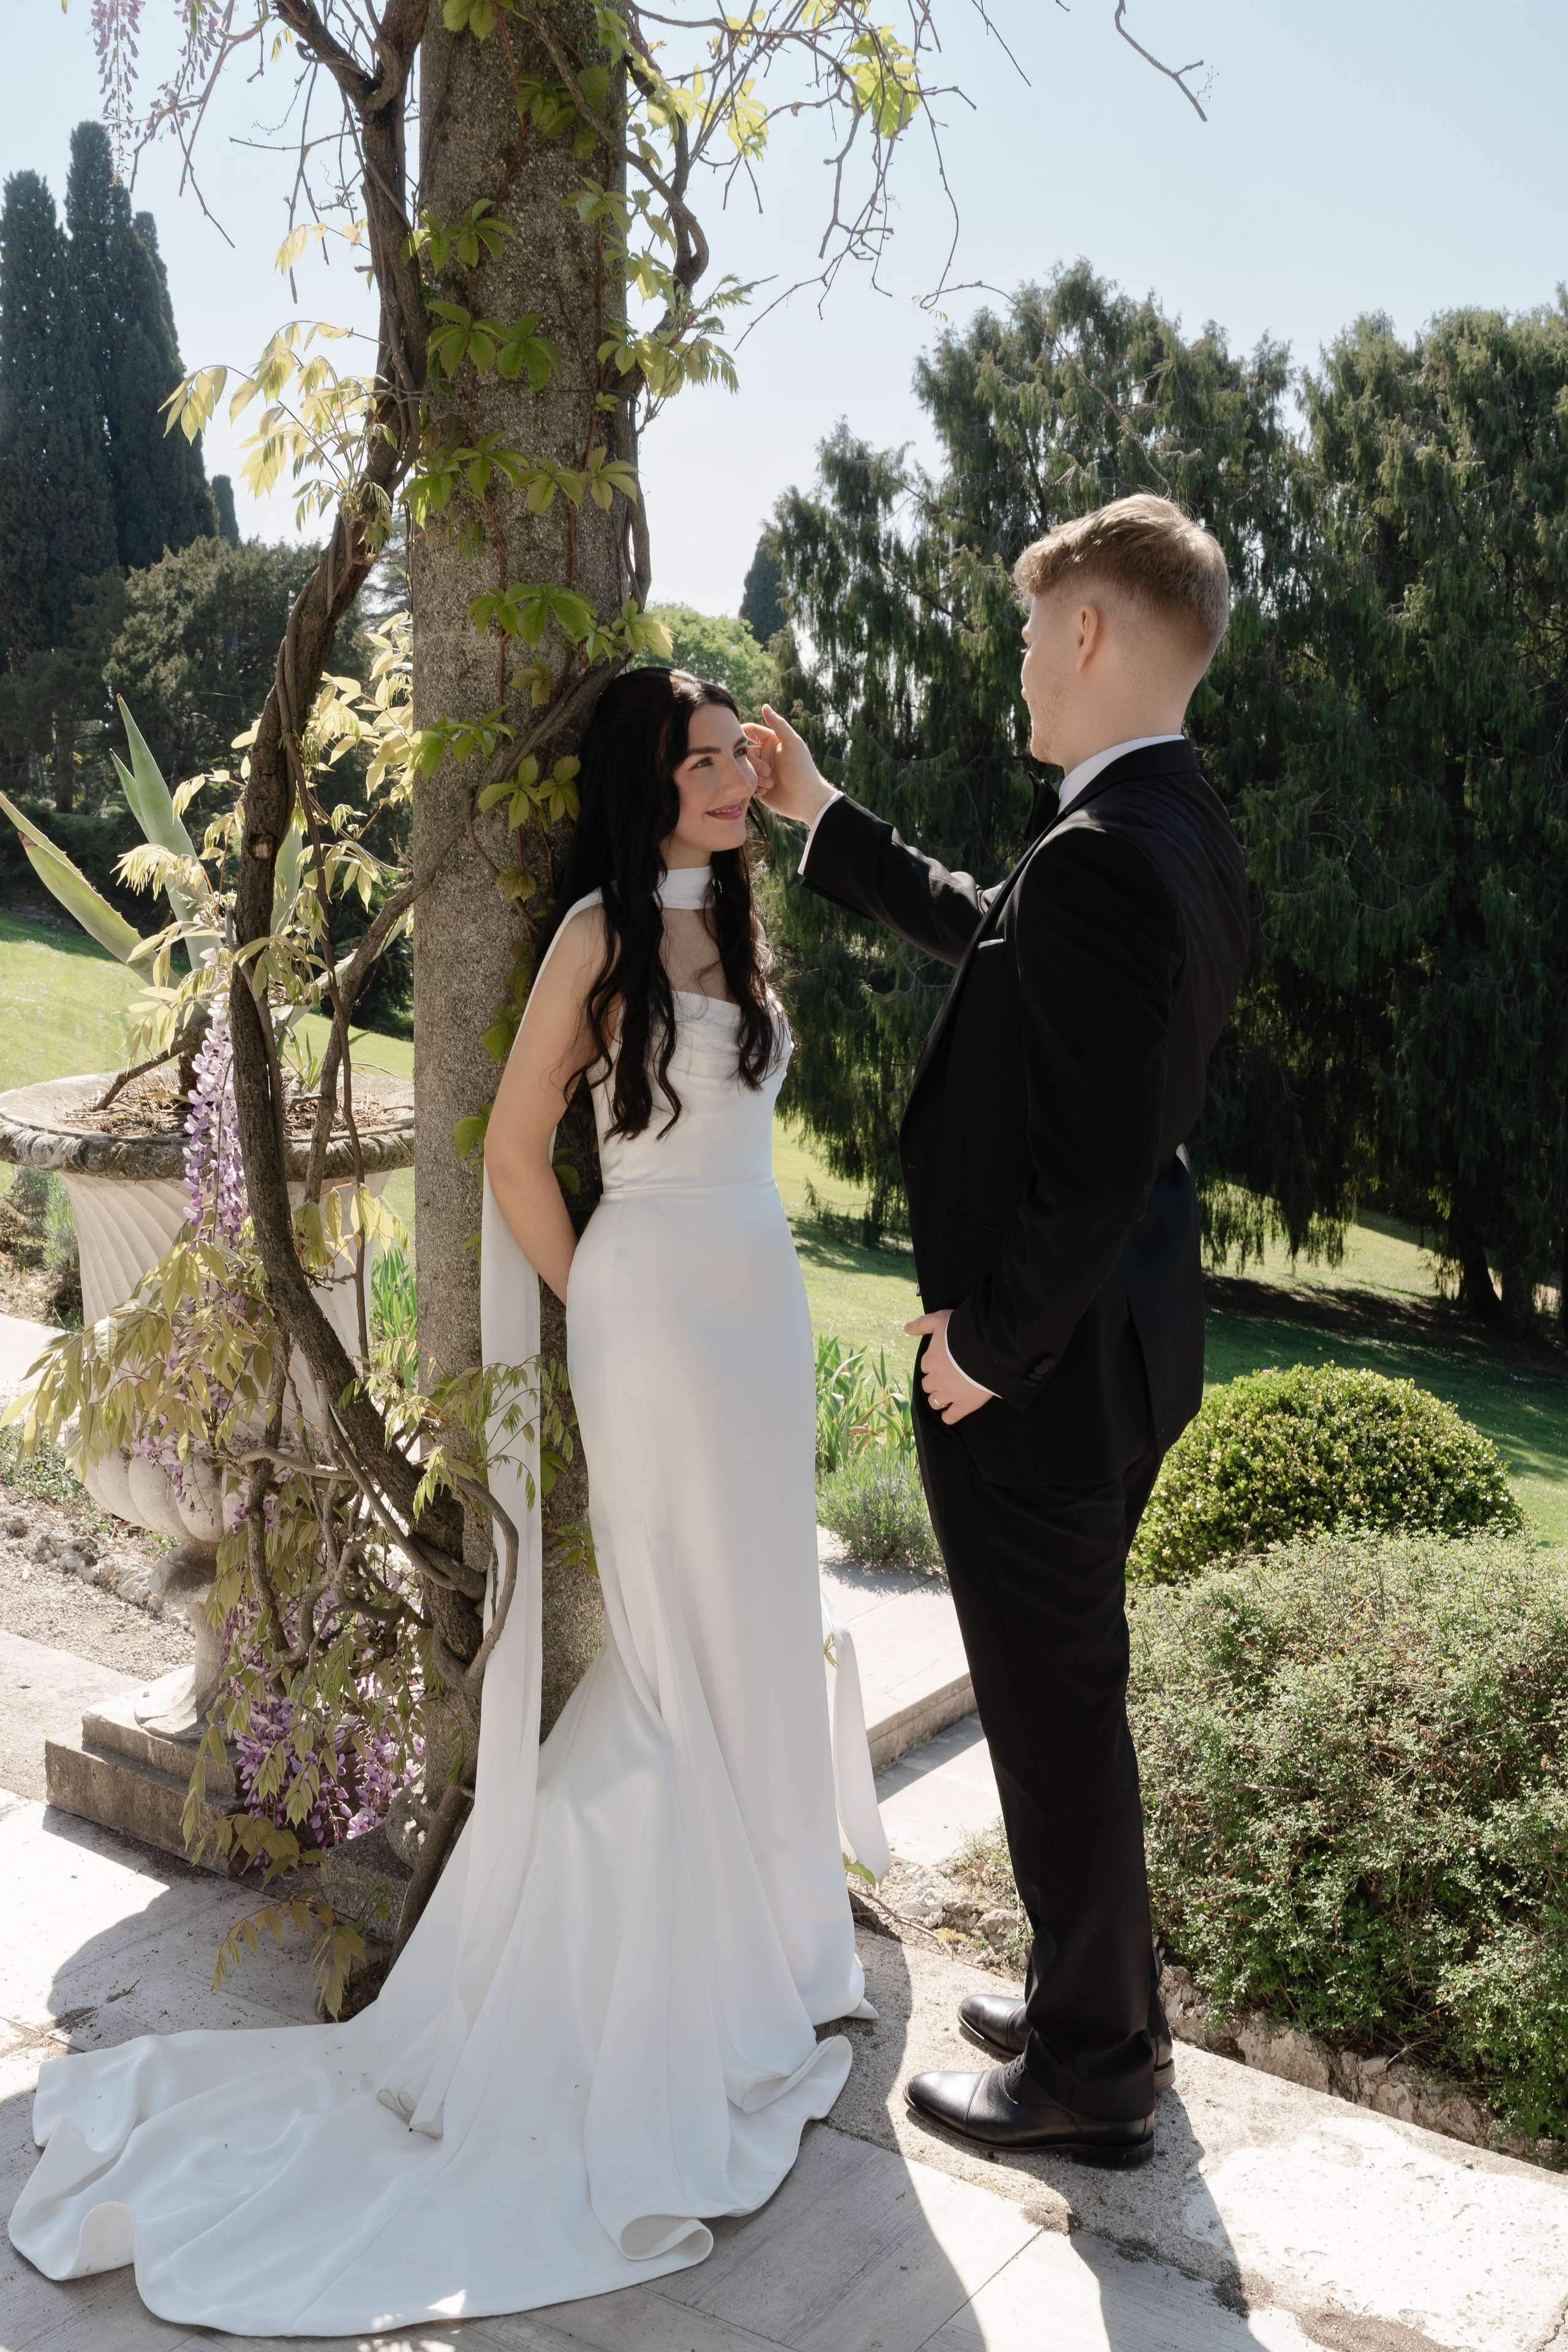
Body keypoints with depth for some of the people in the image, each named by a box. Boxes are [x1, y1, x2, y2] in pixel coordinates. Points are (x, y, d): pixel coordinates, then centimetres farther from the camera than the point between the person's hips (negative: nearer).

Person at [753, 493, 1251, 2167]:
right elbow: (998, 940, 21)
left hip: (1037, 1371, -10)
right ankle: (1097, 2005, 42)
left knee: (1054, 1716, 7)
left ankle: (1091, 2076, 28)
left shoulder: (1101, 855, -26)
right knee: (1073, 1697, 24)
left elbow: (1098, 1163, -30)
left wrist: (990, 1341, -17)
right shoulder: (1185, 835, 6)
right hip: (1121, 1346, 10)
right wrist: (822, 816, 24)